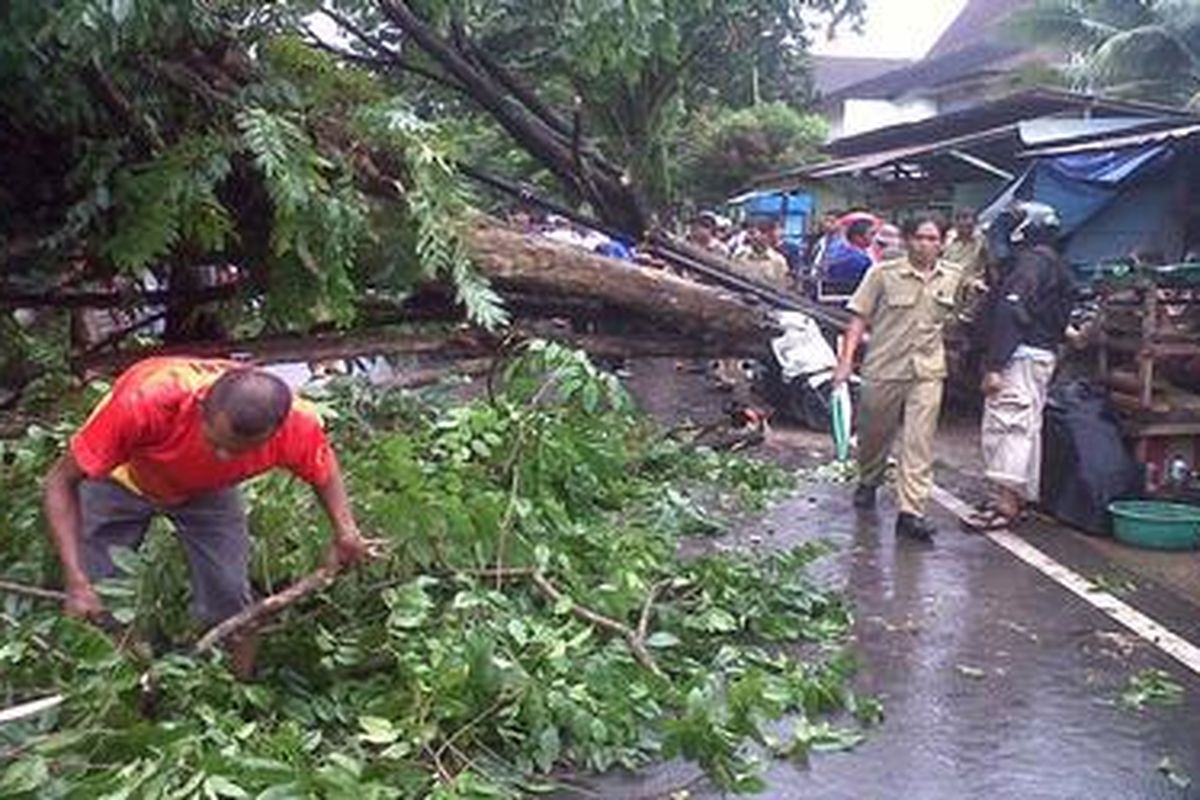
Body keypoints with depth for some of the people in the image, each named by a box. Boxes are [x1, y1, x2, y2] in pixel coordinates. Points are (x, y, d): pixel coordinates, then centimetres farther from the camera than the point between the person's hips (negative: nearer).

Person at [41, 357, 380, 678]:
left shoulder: (297, 424, -37)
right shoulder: (145, 402, -45)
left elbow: (324, 469, -11)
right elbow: (61, 481, -32)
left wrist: (345, 531, -27)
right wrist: (76, 582, -40)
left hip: (208, 490, 2)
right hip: (122, 479, -1)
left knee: (229, 600, -1)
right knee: (97, 605, -1)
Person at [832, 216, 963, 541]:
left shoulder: (955, 277, 7)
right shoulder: (883, 274, -2)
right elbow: (859, 318, -4)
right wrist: (846, 359, -11)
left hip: (928, 371, 1)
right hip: (884, 368, -1)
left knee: (919, 442, -7)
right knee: (874, 434, 14)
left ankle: (911, 512, -7)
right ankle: (868, 483, 41)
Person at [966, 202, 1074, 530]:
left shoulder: (1032, 261, -14)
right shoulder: (1057, 265, 18)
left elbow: (1012, 313, -22)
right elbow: (1060, 318, 21)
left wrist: (994, 365, -24)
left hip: (1022, 355, -11)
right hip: (1044, 352, 11)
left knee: (1004, 423, -10)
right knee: (1026, 426, 17)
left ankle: (1006, 505, -9)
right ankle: (1020, 495, 27)